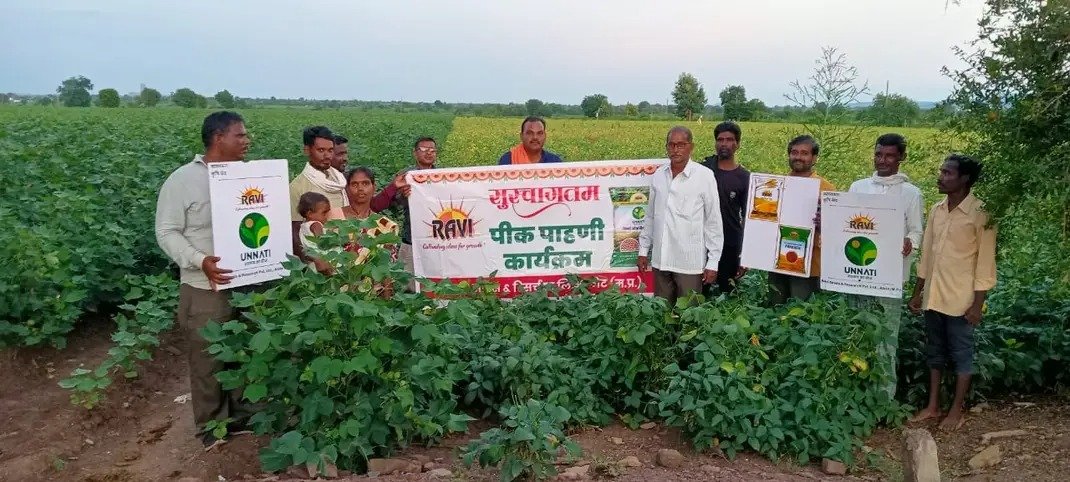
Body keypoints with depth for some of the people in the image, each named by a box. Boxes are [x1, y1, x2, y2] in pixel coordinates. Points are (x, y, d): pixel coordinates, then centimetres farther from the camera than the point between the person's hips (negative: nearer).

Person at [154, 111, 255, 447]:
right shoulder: (182, 180, -10)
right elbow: (167, 232, -10)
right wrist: (199, 261, -25)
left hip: (251, 283, 5)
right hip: (206, 288, -5)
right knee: (209, 360, 7)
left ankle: (244, 414, 34)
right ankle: (212, 425, 24)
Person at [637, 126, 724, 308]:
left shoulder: (704, 176, -7)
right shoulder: (658, 175, 5)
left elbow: (714, 221, -5)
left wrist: (713, 263, -6)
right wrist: (643, 249, 13)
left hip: (690, 261, -4)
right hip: (661, 259, 4)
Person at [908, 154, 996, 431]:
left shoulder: (980, 214, -13)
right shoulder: (936, 210, 6)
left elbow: (985, 262, -12)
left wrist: (977, 304, -14)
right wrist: (917, 292, 12)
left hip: (961, 300, -6)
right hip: (933, 297, 6)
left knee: (961, 355, 7)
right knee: (935, 353, 14)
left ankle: (956, 411, 19)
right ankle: (933, 406, 25)